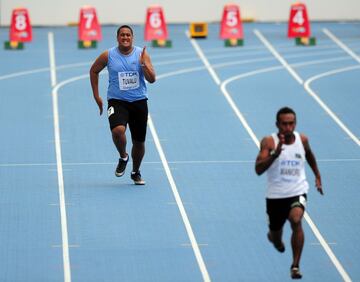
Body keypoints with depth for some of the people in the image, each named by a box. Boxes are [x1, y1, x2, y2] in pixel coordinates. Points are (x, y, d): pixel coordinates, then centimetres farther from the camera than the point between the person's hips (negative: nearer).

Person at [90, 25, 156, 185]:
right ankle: (123, 157, 1)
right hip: (117, 101, -2)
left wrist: (143, 64, -22)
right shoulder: (108, 56, -4)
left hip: (139, 102, 2)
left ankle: (136, 173, 33)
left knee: (139, 142, 9)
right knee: (118, 130, -30)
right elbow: (94, 71, 11)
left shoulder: (141, 54, -2)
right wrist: (96, 95, 8)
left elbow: (152, 79, -6)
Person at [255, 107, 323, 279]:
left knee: (296, 220, -29)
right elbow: (258, 169, -25)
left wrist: (317, 176, 23)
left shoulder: (302, 140, -4)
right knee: (276, 238, 15)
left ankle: (295, 266, -18)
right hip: (276, 195, 0)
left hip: (298, 192, 0)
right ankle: (274, 236, 57)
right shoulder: (269, 142, -14)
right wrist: (275, 153, -37)